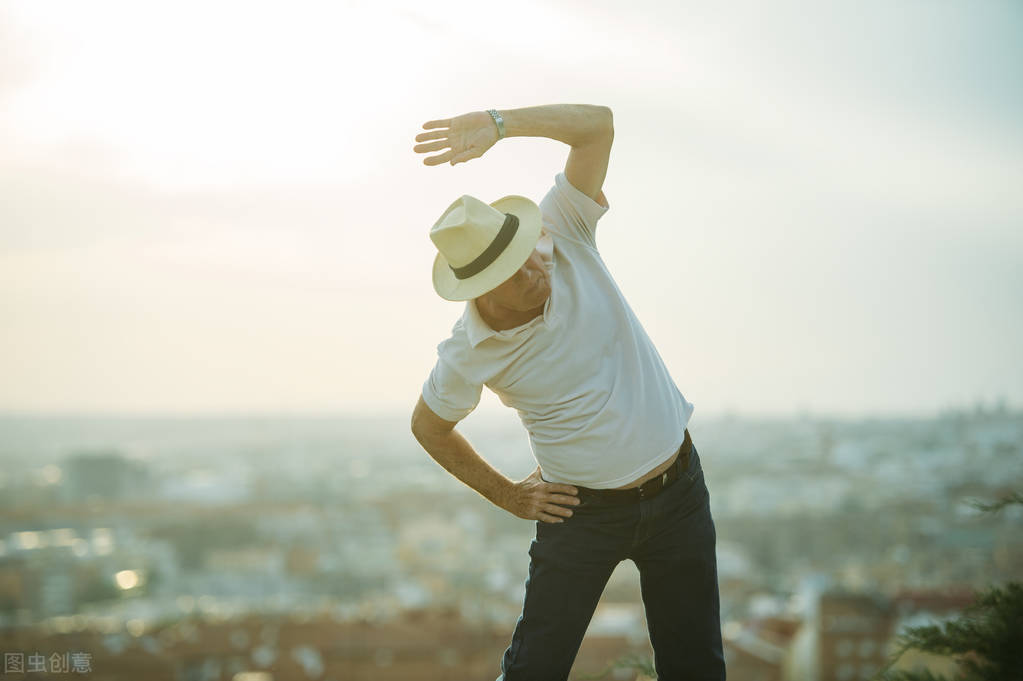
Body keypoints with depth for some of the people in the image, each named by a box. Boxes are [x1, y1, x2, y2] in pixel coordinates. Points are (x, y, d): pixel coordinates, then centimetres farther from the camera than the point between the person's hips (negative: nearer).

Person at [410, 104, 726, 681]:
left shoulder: (565, 238, -13)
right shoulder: (470, 355, -15)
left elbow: (597, 124, -22)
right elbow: (429, 426, 4)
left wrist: (498, 123, -36)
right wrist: (508, 495, 4)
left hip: (679, 491, 2)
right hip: (583, 510, -2)